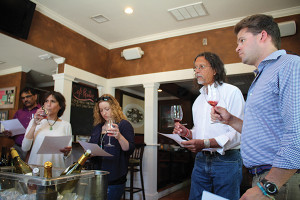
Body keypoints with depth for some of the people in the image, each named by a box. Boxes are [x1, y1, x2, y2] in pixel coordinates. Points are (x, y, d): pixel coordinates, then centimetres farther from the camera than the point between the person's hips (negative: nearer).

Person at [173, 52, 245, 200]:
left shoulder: (232, 92, -6)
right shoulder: (198, 100, 17)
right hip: (201, 160, 6)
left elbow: (238, 132, -16)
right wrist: (187, 133, 1)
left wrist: (206, 143, -25)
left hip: (226, 160, -6)